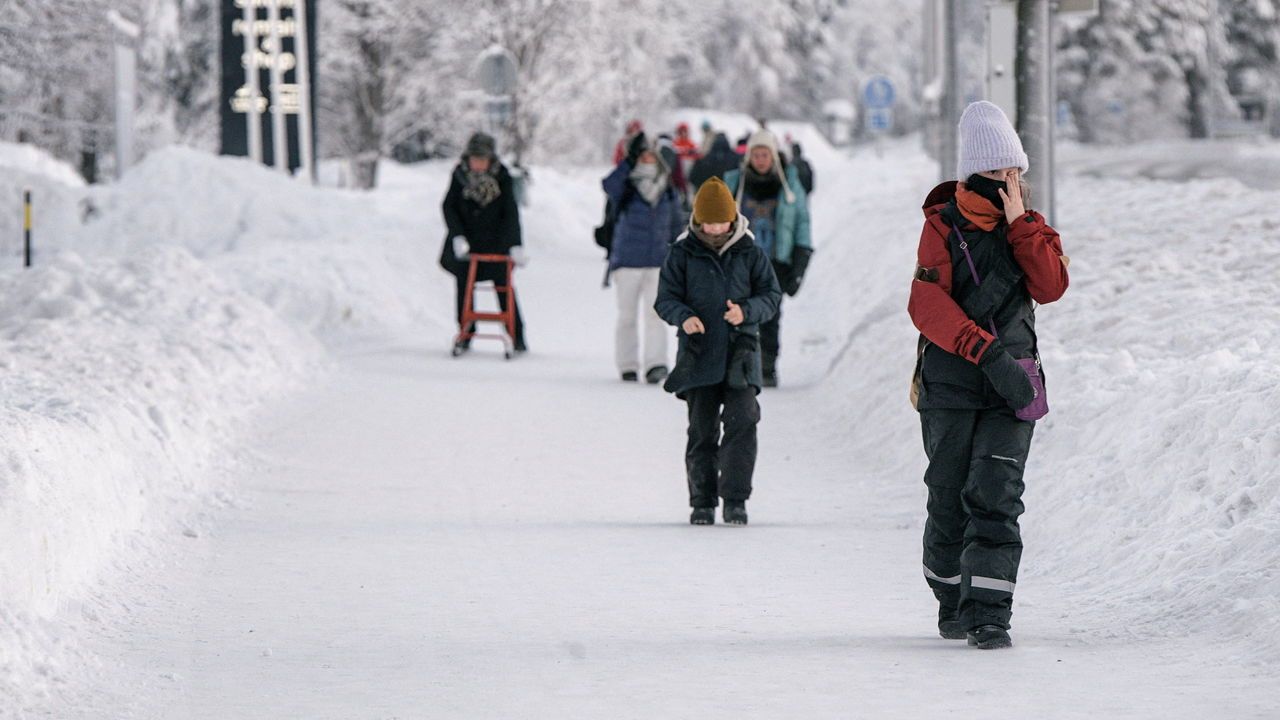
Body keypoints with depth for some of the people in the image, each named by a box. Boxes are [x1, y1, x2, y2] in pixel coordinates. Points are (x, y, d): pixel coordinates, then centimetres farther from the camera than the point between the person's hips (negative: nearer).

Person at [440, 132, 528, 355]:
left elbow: (511, 211, -11)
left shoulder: (501, 176, -13)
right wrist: (457, 236, -16)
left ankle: (517, 335, 7)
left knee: (503, 286, -1)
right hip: (466, 241, 2)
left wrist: (515, 245, -17)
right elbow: (449, 207, -4)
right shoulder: (460, 175, -9)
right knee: (464, 286, 2)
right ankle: (465, 334, 11)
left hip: (496, 242, -2)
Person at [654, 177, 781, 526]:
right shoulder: (683, 254, 3)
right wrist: (683, 317, -18)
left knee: (742, 420, -15)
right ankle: (702, 502, 12)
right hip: (699, 352, 0)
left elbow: (772, 295, 6)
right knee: (702, 429, 3)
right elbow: (665, 298, 4)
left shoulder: (749, 252, 4)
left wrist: (747, 311, -15)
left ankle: (735, 498, -10)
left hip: (740, 352, 0)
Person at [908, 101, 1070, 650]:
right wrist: (987, 351, -23)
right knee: (949, 501, 4)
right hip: (951, 383, -1)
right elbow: (928, 304, -13)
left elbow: (1050, 287, -7)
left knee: (996, 498, -11)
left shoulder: (1029, 229, 10)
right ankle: (953, 602, 23)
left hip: (1011, 384, 1)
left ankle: (989, 613, -13)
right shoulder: (943, 226, -1)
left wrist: (1019, 222, -11)